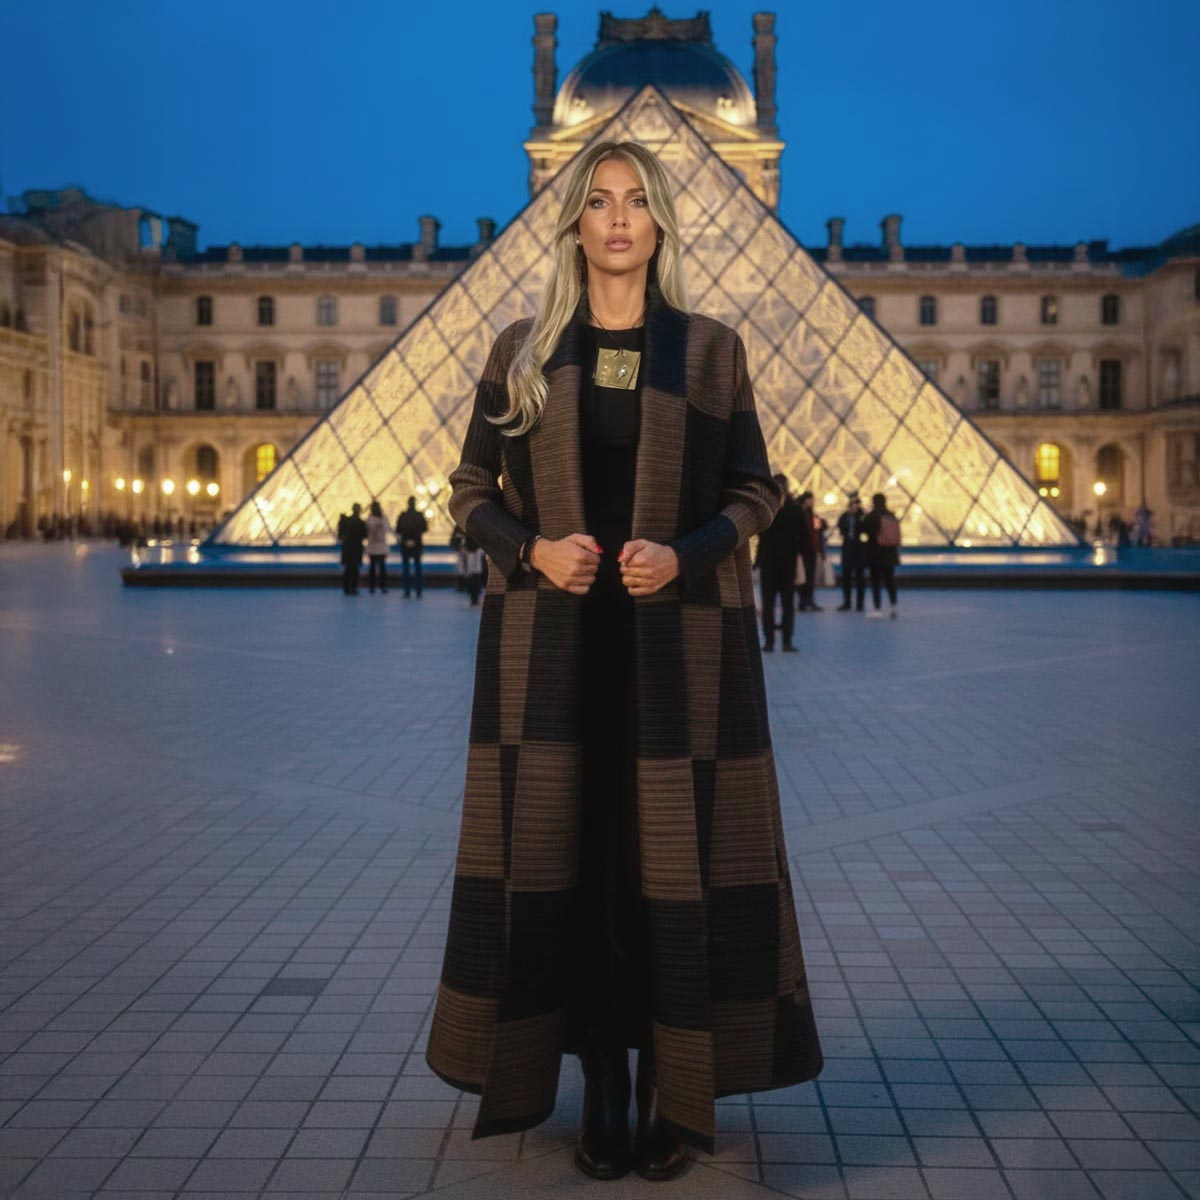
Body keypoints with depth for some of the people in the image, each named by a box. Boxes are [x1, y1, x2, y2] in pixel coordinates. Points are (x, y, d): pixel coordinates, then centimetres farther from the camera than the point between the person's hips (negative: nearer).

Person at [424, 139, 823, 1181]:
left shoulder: (710, 348, 6)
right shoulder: (523, 348, 8)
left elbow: (757, 492, 6)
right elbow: (471, 489, 9)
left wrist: (683, 556, -12)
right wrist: (533, 548, -10)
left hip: (679, 638, -1)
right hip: (552, 639, 1)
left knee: (676, 852, -1)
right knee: (566, 850, 2)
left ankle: (675, 1092, 10)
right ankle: (601, 1088, 13)